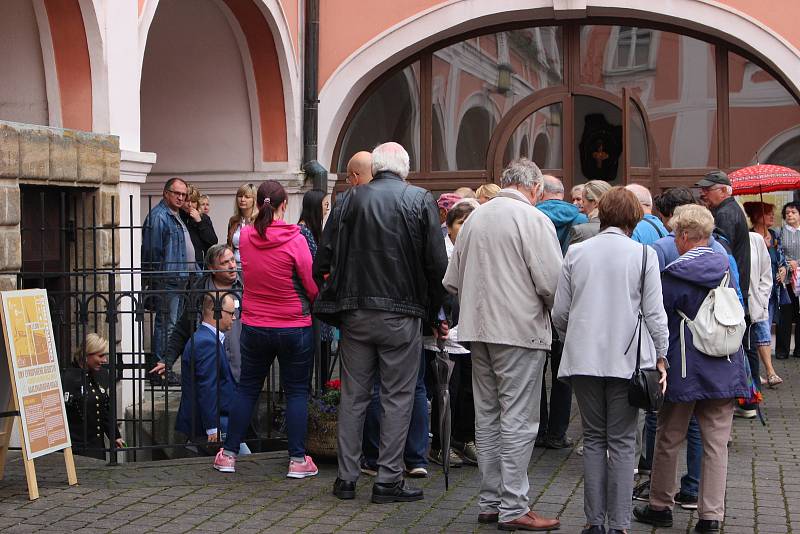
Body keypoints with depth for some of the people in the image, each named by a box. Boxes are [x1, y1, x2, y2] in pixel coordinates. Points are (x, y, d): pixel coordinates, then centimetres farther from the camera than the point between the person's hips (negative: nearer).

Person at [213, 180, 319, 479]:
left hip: (254, 327, 4)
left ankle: (229, 454, 18)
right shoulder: (294, 239, -16)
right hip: (293, 328, -4)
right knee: (296, 391, 6)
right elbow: (313, 286, -11)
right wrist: (311, 306, 9)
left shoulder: (245, 236, -3)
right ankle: (298, 460, 6)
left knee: (247, 388, 15)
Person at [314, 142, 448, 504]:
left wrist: (336, 303, 12)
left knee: (353, 395, 11)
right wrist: (434, 314, 5)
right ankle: (389, 480, 5)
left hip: (355, 313, 2)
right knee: (397, 398, 5)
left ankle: (347, 477, 14)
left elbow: (323, 261, 2)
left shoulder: (349, 200, 4)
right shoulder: (420, 201, -2)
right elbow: (437, 264, -5)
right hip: (402, 315, -2)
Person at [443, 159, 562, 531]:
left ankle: (490, 502, 19)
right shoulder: (533, 219, -10)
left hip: (479, 331, 7)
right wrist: (548, 309, 4)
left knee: (487, 417, 13)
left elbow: (452, 281, 14)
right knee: (518, 420, -3)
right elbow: (552, 283, -16)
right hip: (521, 331, -7)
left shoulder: (475, 218, 11)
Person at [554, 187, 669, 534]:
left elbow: (559, 312, 6)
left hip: (584, 359, 2)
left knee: (594, 439, 11)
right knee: (622, 442, 3)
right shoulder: (643, 254, -3)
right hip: (627, 359, -2)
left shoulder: (576, 253, 3)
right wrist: (660, 357, 6)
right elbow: (654, 313, -3)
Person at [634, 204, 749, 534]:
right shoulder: (728, 268, 3)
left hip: (684, 371, -3)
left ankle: (660, 507, 22)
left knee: (668, 440, 11)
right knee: (716, 443, 5)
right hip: (724, 371, 4)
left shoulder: (673, 276, -11)